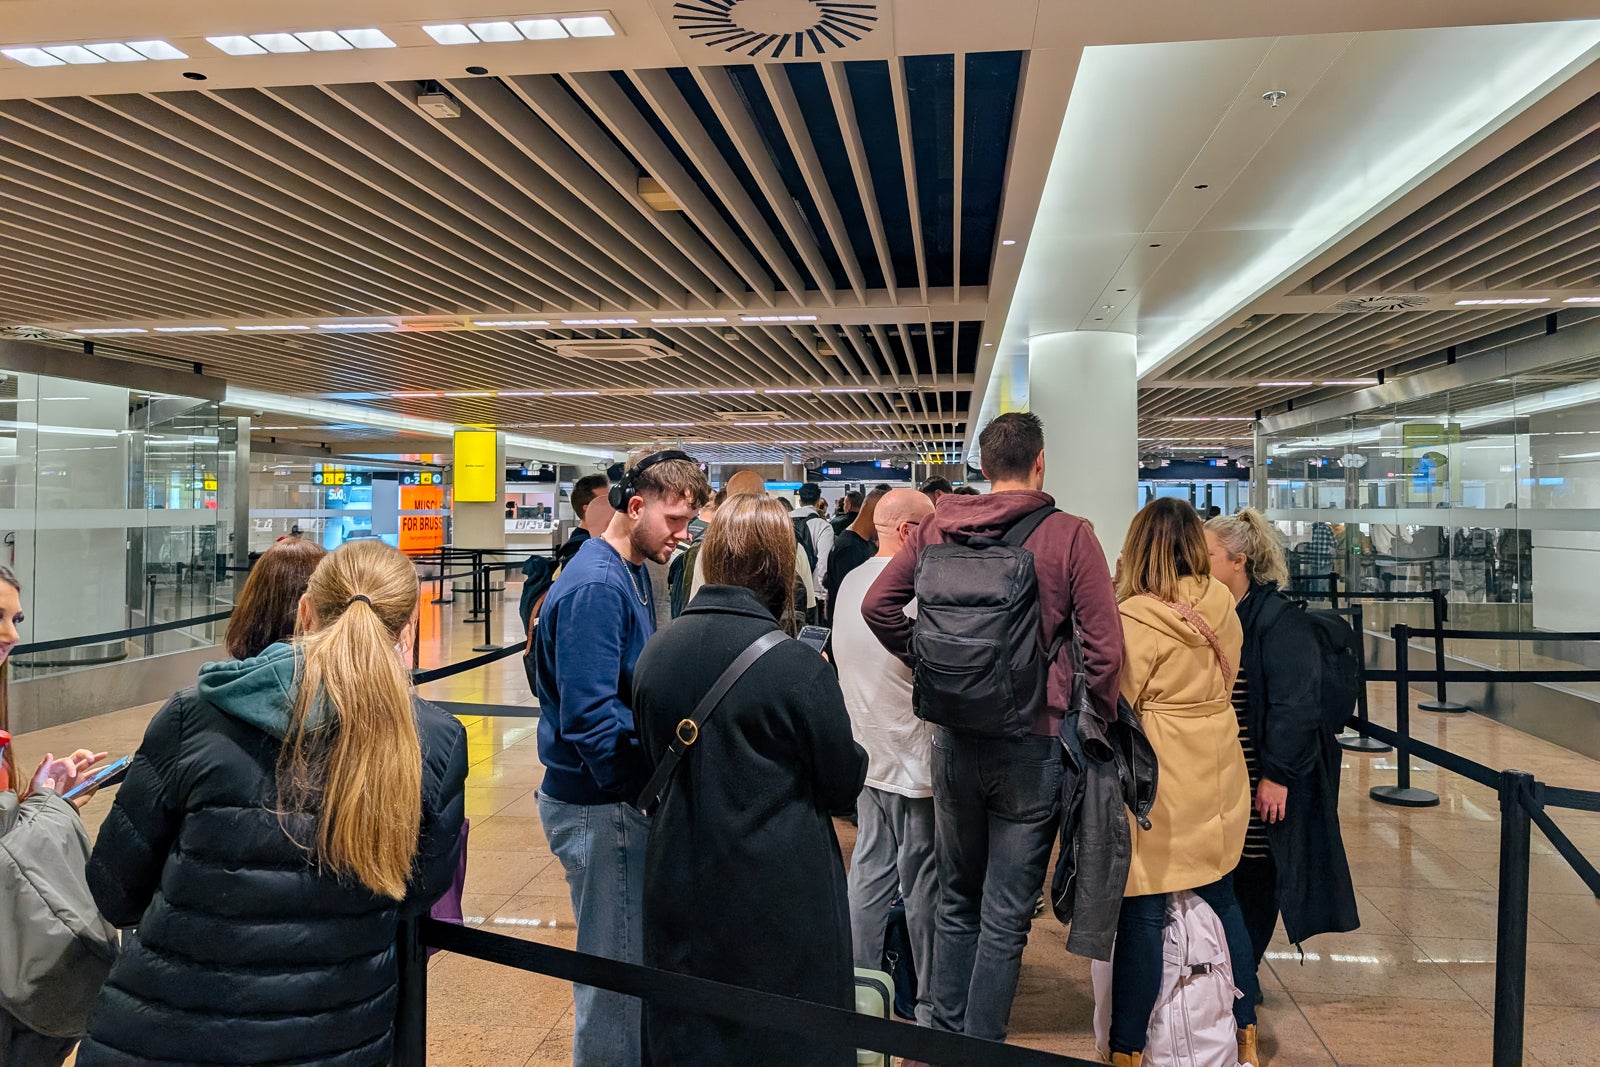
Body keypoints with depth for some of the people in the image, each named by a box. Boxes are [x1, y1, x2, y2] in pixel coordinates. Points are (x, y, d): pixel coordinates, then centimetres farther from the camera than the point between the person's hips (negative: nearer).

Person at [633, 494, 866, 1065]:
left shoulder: (655, 652, -5)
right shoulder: (796, 665, -19)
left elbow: (650, 764, 8)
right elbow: (844, 787, -7)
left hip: (679, 890, 4)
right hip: (779, 901, -4)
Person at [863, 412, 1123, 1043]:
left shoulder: (938, 527, 0)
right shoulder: (1068, 536, -10)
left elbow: (878, 605, 1)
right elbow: (1105, 648, -13)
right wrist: (1104, 715, 3)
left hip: (953, 738, 4)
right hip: (1032, 744, -4)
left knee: (956, 901, 20)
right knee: (1006, 915, 8)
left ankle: (945, 1035, 33)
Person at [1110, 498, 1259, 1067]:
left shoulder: (1133, 619, -19)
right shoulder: (1222, 603, -1)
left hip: (1156, 782, -6)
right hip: (1218, 772, 7)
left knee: (1142, 915, 2)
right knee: (1222, 901, 20)